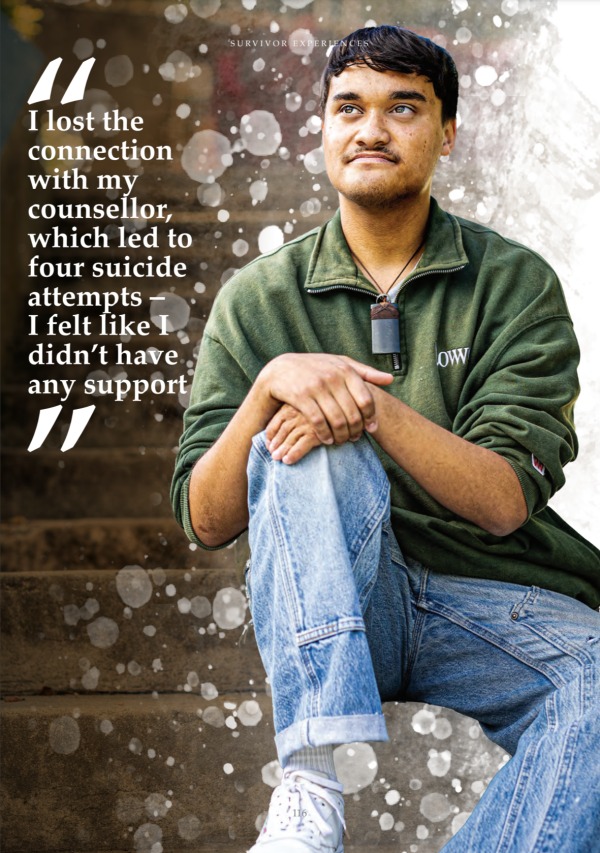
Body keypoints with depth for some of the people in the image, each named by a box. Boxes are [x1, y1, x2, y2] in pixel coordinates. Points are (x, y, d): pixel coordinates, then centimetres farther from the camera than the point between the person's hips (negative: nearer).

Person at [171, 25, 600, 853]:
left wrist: (372, 405, -23)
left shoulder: (517, 284, 3)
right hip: (331, 606, 1)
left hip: (498, 601, 0)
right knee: (306, 450, -31)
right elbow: (207, 521, -1)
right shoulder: (259, 298, 6)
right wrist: (273, 383, -18)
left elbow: (504, 501, -8)